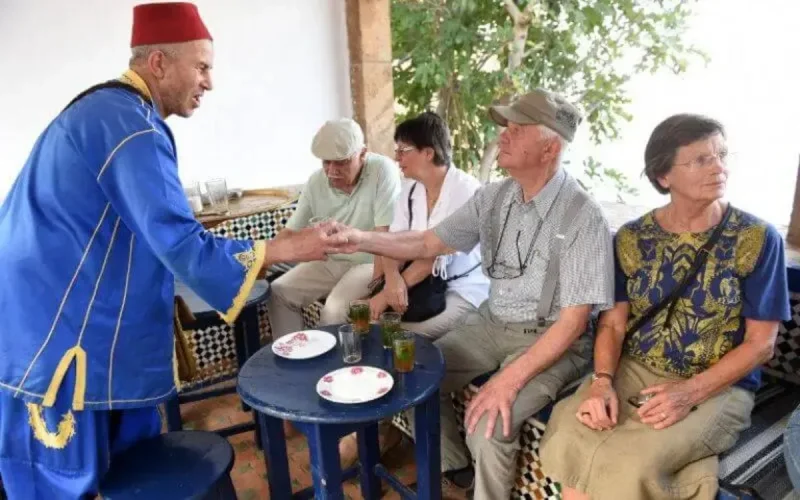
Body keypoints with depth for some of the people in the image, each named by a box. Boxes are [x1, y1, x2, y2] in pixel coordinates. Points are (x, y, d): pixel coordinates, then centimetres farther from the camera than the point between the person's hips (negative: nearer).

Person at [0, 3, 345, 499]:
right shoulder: (130, 124, -21)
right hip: (57, 339, -10)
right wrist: (288, 247, -17)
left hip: (78, 325, 10)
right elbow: (184, 247, -25)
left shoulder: (106, 109, 13)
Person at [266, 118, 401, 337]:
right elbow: (291, 232, 4)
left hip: (370, 263, -6)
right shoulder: (315, 182, -2)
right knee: (279, 292, -4)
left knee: (334, 310, -27)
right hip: (329, 262, 6)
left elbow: (386, 234, -23)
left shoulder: (382, 170, -19)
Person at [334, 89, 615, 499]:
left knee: (488, 423, -26)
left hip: (550, 338, -6)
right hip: (491, 323, 6)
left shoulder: (583, 216, -21)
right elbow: (429, 243, 4)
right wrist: (363, 240, -11)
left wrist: (510, 379, -29)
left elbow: (573, 320, -21)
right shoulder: (492, 197, -2)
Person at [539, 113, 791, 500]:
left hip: (717, 388, -2)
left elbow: (760, 343, -5)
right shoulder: (631, 239, 2)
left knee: (630, 465, -29)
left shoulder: (757, 239, -5)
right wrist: (602, 380, -17)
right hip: (632, 373, 3)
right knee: (568, 442, -25)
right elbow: (613, 322, 3)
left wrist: (690, 392, -19)